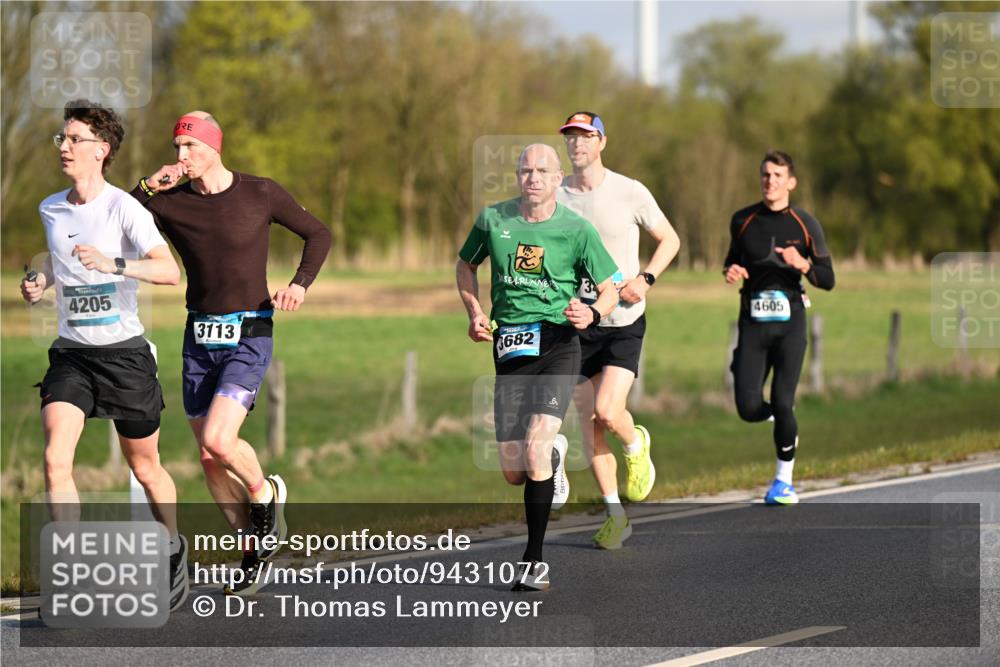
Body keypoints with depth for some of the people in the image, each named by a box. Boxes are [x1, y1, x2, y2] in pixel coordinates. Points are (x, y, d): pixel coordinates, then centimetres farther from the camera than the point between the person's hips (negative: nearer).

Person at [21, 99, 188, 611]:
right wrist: (40, 280, 7)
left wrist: (113, 264, -37)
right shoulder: (50, 210, 6)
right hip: (70, 352, 4)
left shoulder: (124, 209, -12)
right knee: (55, 459, -17)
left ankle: (175, 552, 38)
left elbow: (170, 271, -23)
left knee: (145, 468, 11)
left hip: (124, 351, -4)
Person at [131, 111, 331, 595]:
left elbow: (317, 233, 8)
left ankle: (265, 493, 10)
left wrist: (300, 284, -8)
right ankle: (255, 547, 22)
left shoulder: (260, 193, -4)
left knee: (218, 440, -21)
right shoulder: (169, 202, 1)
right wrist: (146, 189, -14)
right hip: (200, 338, 4)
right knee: (209, 459, 5)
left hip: (249, 337, -4)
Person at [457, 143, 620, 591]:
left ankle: (535, 561, -12)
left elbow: (609, 289, 4)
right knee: (514, 474, 2)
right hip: (509, 348, 3)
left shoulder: (576, 229, -3)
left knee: (536, 445, -23)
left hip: (558, 343, -3)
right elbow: (465, 266, 22)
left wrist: (592, 313, -18)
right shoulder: (493, 219, 4)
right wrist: (475, 313, 7)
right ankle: (551, 458, 43)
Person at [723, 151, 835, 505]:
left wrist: (803, 264, -17)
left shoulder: (805, 224, 1)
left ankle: (784, 480, 10)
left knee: (782, 404, -9)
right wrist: (731, 272, -1)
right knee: (748, 408, -9)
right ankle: (778, 414, 28)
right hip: (753, 321, 2)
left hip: (789, 321, -2)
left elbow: (828, 280, 2)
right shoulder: (743, 220, 7)